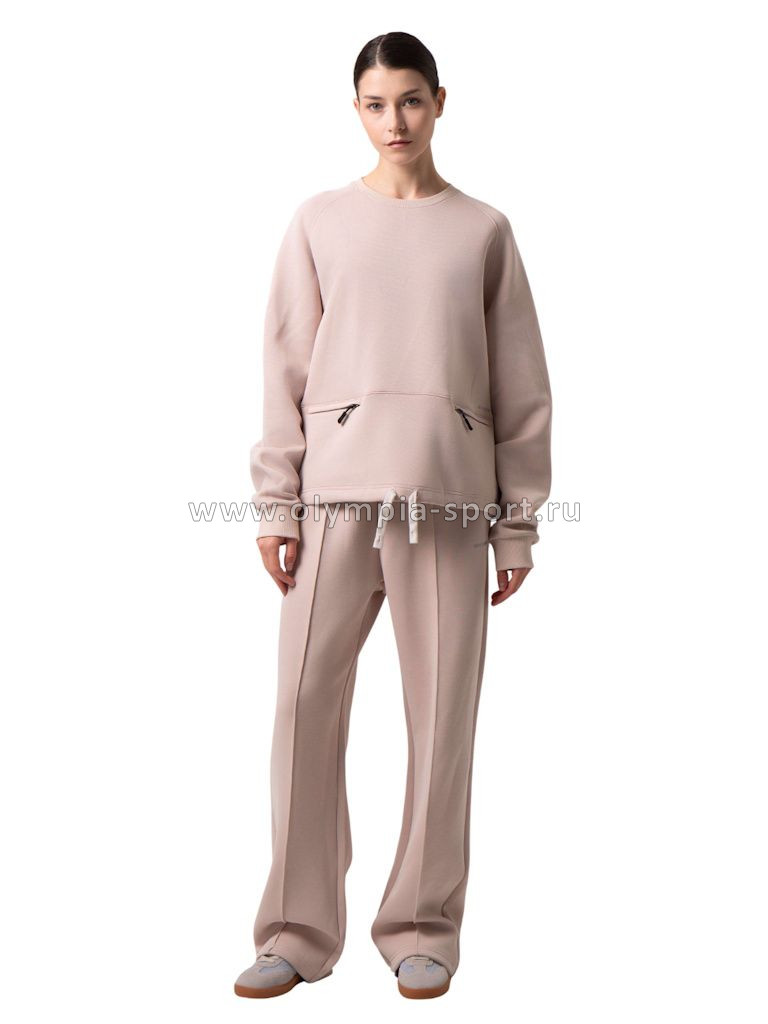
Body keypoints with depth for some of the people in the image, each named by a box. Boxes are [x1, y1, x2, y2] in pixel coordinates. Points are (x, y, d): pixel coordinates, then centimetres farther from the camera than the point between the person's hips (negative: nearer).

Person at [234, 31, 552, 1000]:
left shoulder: (483, 230, 11)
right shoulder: (320, 222, 11)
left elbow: (521, 384, 10)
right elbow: (284, 371, 7)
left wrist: (519, 520, 5)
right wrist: (275, 503, 0)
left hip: (450, 494, 0)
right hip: (337, 488, 0)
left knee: (442, 711, 0)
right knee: (306, 701, -3)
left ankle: (422, 928, 14)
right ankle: (298, 931, 9)